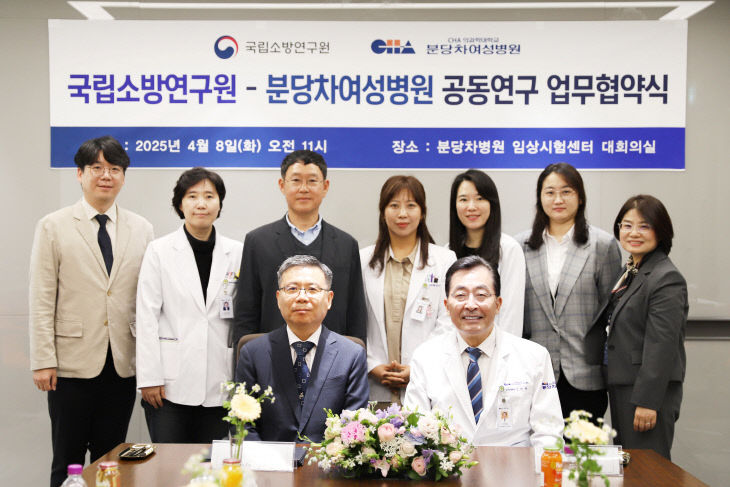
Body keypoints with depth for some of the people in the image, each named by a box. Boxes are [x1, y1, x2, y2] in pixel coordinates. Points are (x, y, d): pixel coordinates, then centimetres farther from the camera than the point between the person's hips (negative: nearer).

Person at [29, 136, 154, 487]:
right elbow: (41, 301, -3)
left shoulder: (142, 229, 7)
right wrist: (43, 362, -8)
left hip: (123, 365, 2)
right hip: (73, 364, -2)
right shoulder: (53, 227, 1)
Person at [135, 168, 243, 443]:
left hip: (219, 384, 2)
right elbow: (146, 317, -1)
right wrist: (149, 377, -7)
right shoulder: (159, 251, 1)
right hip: (171, 381, -1)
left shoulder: (236, 253, 6)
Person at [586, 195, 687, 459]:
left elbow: (661, 345, -19)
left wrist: (647, 401, -20)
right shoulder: (628, 273, 14)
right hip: (621, 387, 9)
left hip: (648, 390, -9)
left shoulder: (666, 278, -14)